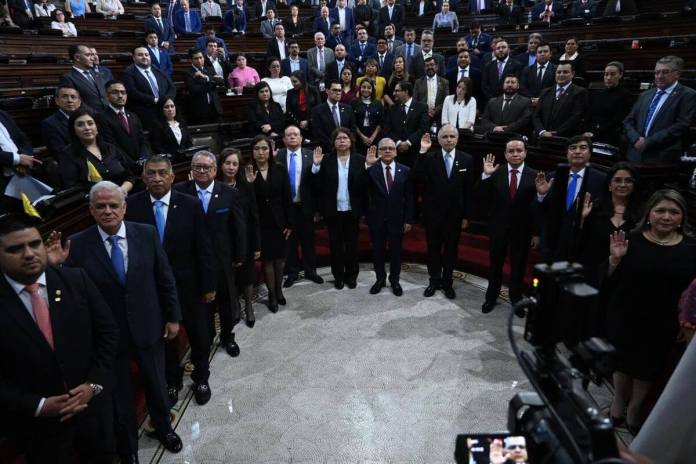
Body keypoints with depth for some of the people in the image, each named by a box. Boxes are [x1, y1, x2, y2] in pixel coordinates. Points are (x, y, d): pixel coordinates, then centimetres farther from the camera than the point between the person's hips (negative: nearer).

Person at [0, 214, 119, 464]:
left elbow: (108, 331, -3)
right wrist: (38, 406, -15)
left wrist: (95, 383, -11)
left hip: (92, 404, 2)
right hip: (37, 425, -2)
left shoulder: (77, 280, -8)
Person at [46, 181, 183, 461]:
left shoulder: (146, 234, -9)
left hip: (148, 328, 1)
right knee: (119, 396, 20)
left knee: (157, 384, 22)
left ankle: (163, 427, 51)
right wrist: (55, 266, -29)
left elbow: (165, 278, -3)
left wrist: (173, 316, 0)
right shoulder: (77, 244, -14)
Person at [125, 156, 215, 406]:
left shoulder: (190, 204, -11)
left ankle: (201, 377, 41)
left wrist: (208, 285, -6)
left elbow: (203, 248, -7)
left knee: (198, 334, 16)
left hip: (188, 284, 0)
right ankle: (172, 381, 43)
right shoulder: (131, 205, -10)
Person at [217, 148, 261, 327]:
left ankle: (249, 307, 33)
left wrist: (257, 245, -3)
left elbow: (254, 217, -2)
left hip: (244, 240, 1)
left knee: (247, 276, 13)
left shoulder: (246, 187, -4)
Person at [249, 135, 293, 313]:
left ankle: (279, 291, 31)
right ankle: (271, 295, 21)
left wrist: (289, 223, -1)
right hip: (260, 223, -2)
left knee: (280, 257, 12)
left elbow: (287, 198, 1)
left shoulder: (279, 170, -1)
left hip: (279, 222, 2)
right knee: (267, 259, 7)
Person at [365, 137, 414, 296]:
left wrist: (408, 219, -2)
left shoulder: (405, 170, -2)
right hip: (376, 218, 0)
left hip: (397, 218, 1)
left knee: (396, 251, 13)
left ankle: (394, 280, 31)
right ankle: (380, 279, 32)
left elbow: (409, 197, 0)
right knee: (378, 251, 13)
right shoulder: (371, 169, -7)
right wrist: (368, 165, -29)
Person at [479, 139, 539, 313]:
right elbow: (483, 199, -10)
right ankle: (491, 297, 35)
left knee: (518, 267, 15)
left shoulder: (534, 176, -8)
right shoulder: (496, 173, -5)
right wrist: (486, 176, -21)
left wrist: (536, 233, -6)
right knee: (495, 265, 16)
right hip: (498, 228, 1)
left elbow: (538, 207, -7)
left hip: (522, 230, -1)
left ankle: (516, 299, 36)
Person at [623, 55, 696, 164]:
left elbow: (682, 126, -10)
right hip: (635, 156, 5)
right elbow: (628, 121, 12)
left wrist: (648, 142, -15)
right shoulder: (645, 95, 18)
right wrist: (636, 139, -8)